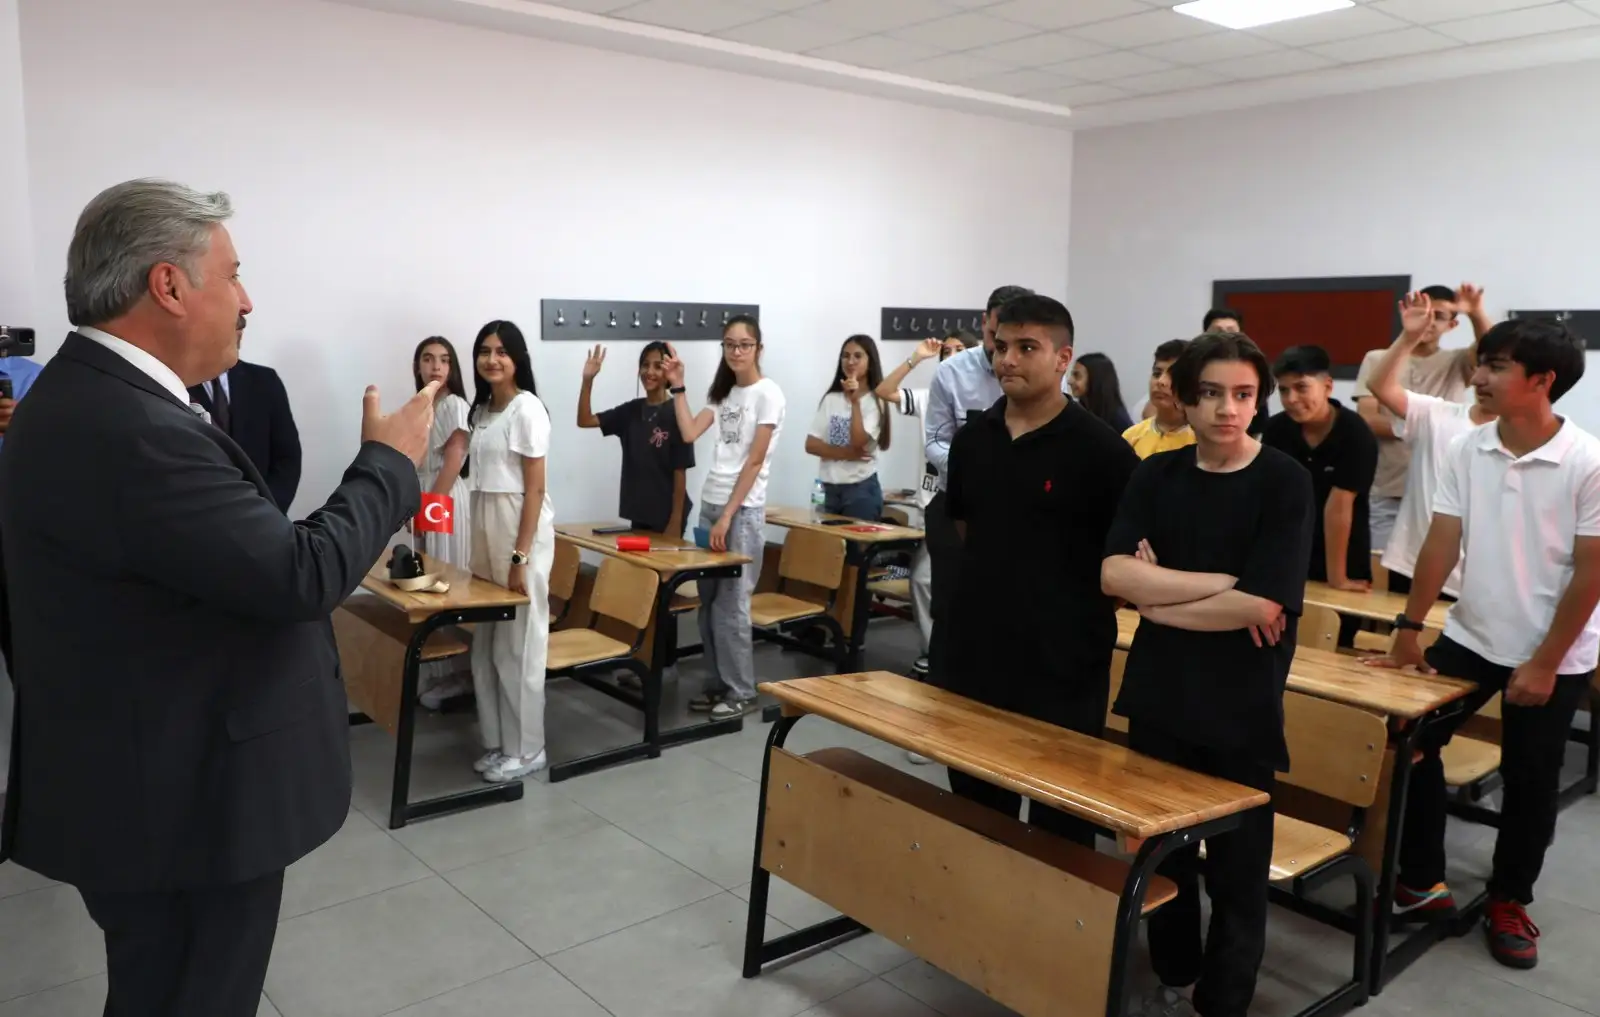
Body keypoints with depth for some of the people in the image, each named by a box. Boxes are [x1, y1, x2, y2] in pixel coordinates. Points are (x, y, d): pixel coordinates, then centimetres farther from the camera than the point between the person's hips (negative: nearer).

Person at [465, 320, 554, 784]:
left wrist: (520, 557, -17)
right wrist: (482, 547, 14)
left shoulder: (527, 408, -11)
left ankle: (525, 750, 12)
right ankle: (497, 742, 24)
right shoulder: (482, 409, 13)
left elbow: (535, 489, -14)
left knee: (518, 646, 0)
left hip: (521, 532, -8)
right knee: (486, 645, 11)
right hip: (486, 530, 8)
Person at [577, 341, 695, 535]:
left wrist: (676, 521, -13)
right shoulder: (631, 410, 8)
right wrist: (588, 380, -9)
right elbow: (584, 420, 5)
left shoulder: (675, 413, -10)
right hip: (638, 514, 6)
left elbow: (680, 472, -11)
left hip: (666, 516, -6)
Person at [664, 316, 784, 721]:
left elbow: (754, 462, -13)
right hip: (710, 504, 7)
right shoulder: (723, 393, 15)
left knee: (730, 603, -5)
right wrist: (677, 386, -2)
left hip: (743, 509, -7)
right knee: (708, 601, 9)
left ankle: (741, 691, 8)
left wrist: (728, 516, -16)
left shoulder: (768, 393, -8)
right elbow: (689, 433, 2)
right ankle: (718, 684, 20)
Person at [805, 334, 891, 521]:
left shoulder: (875, 401, -5)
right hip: (829, 489, 5)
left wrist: (855, 402, -23)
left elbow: (858, 444, -18)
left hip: (862, 489, -5)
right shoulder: (831, 399, 9)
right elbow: (811, 445, 2)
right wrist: (845, 453, -13)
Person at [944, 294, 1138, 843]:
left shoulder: (1100, 448, -11)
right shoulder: (971, 439, 5)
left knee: (1059, 821, 8)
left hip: (1064, 663, -5)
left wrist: (1082, 603, -8)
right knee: (975, 812, 18)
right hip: (977, 653, 5)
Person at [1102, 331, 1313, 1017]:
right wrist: (1222, 584, -18)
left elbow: (1263, 607, -18)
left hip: (1241, 713, -3)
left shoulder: (1285, 483, -9)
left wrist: (1157, 595, -10)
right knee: (1162, 855, 17)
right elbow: (1114, 574, -12)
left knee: (1236, 872, 9)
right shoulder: (1156, 475, 1)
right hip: (1159, 700, 4)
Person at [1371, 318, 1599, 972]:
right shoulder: (1464, 450, -5)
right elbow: (1442, 545, -2)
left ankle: (1509, 904, 29)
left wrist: (1544, 663, -15)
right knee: (1410, 744, 3)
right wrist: (1409, 629, -3)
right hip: (1468, 637, 4)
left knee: (1528, 782, 9)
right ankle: (1422, 883, 19)